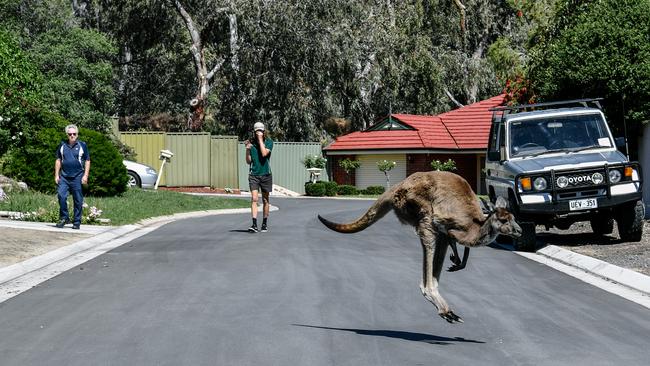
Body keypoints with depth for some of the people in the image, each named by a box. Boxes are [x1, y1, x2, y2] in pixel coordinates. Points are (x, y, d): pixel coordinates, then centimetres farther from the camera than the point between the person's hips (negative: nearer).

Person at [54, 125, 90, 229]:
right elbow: (58, 161, 16)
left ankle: (77, 222, 8)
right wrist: (56, 175, 9)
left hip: (77, 177, -2)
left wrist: (85, 175, -4)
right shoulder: (62, 145, 11)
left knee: (78, 200, 1)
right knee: (61, 196, -13)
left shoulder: (82, 145, 4)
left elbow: (87, 161, 5)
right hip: (64, 177, 2)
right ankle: (64, 218, 0)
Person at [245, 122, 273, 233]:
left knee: (265, 200, 9)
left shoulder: (269, 142, 0)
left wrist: (260, 139, -14)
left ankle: (264, 224, 20)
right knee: (254, 199, -12)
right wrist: (247, 149, -9)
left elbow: (264, 153, -19)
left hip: (266, 174, 0)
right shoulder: (251, 143, 5)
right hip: (253, 174, 0)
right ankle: (254, 224, -19)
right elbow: (248, 161, 7)